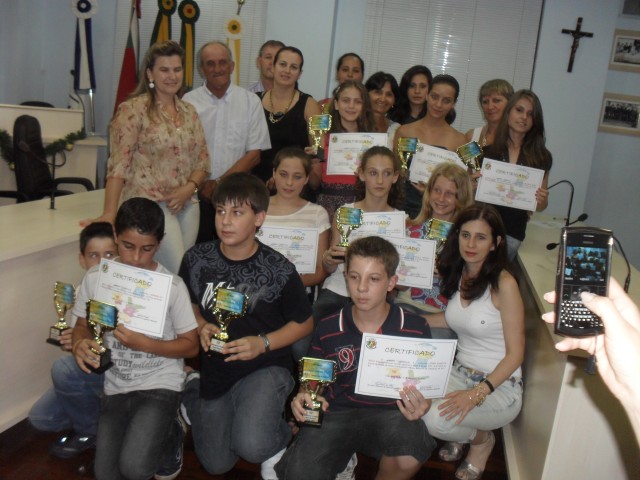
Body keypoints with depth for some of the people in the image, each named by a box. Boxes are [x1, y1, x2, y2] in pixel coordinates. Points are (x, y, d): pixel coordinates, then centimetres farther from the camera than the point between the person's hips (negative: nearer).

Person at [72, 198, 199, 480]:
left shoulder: (171, 285, -13)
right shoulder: (95, 279, -4)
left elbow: (191, 345, -8)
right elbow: (82, 326, 10)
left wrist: (144, 343, -22)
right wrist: (80, 344, -14)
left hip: (160, 384, -4)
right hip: (115, 386, 4)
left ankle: (170, 435, 12)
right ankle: (150, 433, 26)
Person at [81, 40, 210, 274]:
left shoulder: (189, 111, 12)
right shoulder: (134, 110, -7)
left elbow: (202, 158, 14)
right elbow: (119, 163, -14)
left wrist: (189, 188, -6)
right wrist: (109, 214, -20)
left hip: (187, 205, 6)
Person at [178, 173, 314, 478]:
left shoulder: (278, 270, -15)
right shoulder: (196, 259, -7)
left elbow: (304, 323, -4)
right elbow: (189, 304, 11)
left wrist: (263, 343, -19)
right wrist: (201, 326, -10)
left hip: (266, 369, -3)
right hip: (216, 370, 4)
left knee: (252, 446, -31)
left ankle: (280, 441, 7)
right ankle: (192, 389, 45)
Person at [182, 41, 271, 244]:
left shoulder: (250, 101, 3)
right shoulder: (188, 101, 3)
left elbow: (254, 154, -1)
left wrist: (219, 182, -8)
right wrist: (197, 185, -11)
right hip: (197, 194, 0)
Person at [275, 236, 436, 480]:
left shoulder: (415, 328, 0)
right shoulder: (328, 329, 2)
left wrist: (421, 406, -16)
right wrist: (303, 397, -10)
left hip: (390, 415, 0)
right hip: (336, 413, 0)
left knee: (409, 458, -34)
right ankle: (344, 460, 7)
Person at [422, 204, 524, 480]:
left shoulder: (504, 284, -19)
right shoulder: (458, 274, 1)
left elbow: (515, 353, -16)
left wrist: (478, 393, -26)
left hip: (500, 386, -6)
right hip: (460, 372, 6)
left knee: (435, 418, -29)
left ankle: (482, 440, 7)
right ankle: (460, 435, 13)